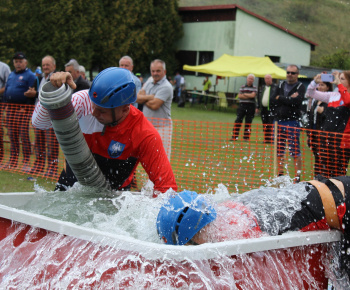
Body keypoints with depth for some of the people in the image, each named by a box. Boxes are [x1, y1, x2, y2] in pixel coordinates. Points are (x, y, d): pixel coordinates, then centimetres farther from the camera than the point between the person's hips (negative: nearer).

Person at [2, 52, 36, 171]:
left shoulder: (30, 75, -4)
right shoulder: (11, 75, 18)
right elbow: (6, 91, 24)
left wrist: (25, 108, -16)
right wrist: (6, 105, 13)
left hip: (23, 109, -7)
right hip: (10, 108, 7)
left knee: (24, 135, -7)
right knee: (12, 136, 10)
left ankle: (26, 162, -4)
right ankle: (13, 161, 16)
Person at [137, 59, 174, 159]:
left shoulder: (166, 87, -14)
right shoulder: (150, 81, 11)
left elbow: (154, 105, -22)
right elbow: (138, 97, 4)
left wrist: (143, 99, -3)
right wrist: (149, 97, -14)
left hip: (161, 126, -8)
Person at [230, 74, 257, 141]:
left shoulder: (254, 88, 4)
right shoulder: (242, 87, 10)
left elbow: (253, 95, -12)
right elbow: (239, 96, 1)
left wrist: (244, 94, -3)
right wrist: (249, 96, -7)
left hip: (251, 106, -1)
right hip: (242, 105, 1)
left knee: (248, 122, 3)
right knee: (238, 121, -3)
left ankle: (246, 137, 10)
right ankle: (234, 136, -1)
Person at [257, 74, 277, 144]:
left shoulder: (275, 87, -3)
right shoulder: (263, 87, 18)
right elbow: (259, 97, 23)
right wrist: (258, 107, 19)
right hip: (263, 109, 7)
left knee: (271, 125, -11)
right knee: (264, 125, 8)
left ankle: (271, 140, -11)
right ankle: (266, 140, 14)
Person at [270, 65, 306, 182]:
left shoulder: (300, 87, 0)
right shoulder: (281, 85, 13)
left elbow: (296, 101, -17)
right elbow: (273, 101, 2)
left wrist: (280, 98, -8)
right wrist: (289, 99, -9)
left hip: (293, 123, -5)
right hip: (279, 121, 5)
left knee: (295, 151, -5)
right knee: (279, 150, 10)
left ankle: (297, 176, -1)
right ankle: (280, 174, 20)